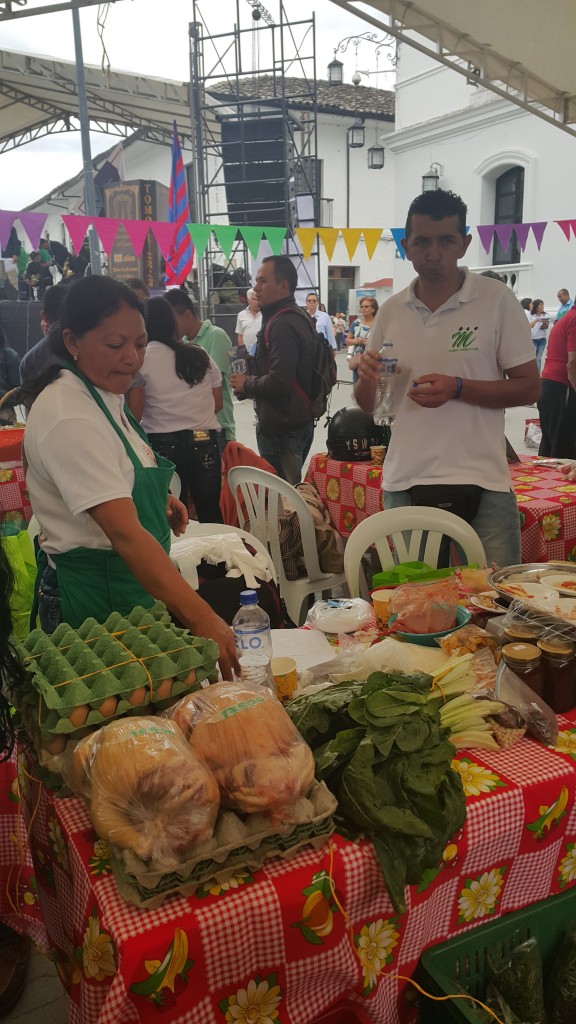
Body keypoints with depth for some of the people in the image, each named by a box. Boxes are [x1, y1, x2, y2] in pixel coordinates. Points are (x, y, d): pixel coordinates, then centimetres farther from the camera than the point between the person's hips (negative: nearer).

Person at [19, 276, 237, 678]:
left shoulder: (106, 395, 4)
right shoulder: (70, 419, -26)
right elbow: (125, 532, -35)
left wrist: (157, 498, 4)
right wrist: (201, 618, -39)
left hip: (132, 581, 9)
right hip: (95, 597, -9)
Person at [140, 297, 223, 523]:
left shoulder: (142, 358, -4)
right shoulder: (200, 355, 11)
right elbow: (218, 404, 14)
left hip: (164, 443, -3)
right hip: (204, 441, 3)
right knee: (212, 515, 11)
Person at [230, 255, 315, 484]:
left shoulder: (282, 324, -18)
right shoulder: (297, 317, 15)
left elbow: (279, 381, -27)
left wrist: (246, 384, -9)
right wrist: (251, 381, 10)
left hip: (282, 428, -11)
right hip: (298, 422, 11)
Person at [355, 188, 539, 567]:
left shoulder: (498, 301, -2)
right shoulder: (391, 312, 8)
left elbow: (529, 388, -3)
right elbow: (368, 405, 14)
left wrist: (457, 388, -17)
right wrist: (367, 379, -9)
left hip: (482, 482, -3)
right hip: (405, 483, 3)